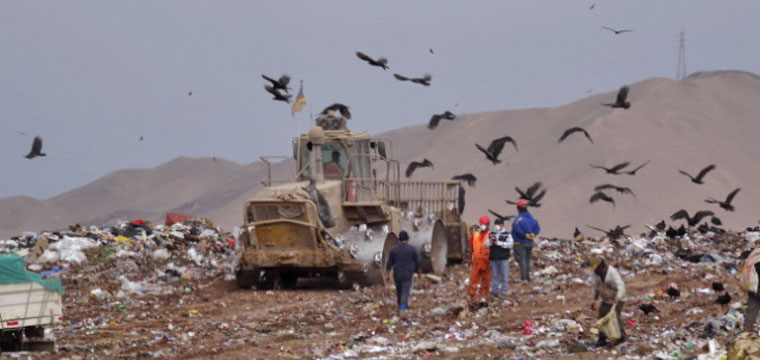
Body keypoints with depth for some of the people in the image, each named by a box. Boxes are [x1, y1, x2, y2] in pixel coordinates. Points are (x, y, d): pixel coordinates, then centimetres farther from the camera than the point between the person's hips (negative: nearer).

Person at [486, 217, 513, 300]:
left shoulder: (507, 234, -1)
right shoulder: (491, 234, 11)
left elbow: (510, 244, -13)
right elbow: (486, 245, 8)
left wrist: (499, 243, -18)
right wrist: (490, 241, -14)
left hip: (503, 259, -3)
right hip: (493, 258, 3)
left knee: (504, 276, -2)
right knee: (494, 276, 9)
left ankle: (503, 292, 4)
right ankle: (494, 291, 17)